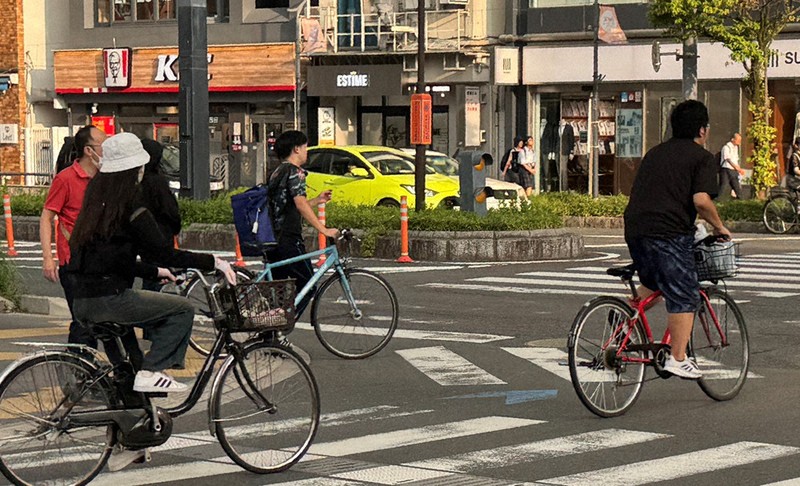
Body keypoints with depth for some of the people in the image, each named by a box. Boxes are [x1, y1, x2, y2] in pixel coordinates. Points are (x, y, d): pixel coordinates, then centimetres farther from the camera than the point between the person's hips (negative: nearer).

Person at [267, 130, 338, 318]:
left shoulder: (277, 173, 20)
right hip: (289, 240, -9)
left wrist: (317, 200, 26)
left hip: (273, 239, 9)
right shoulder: (295, 171, -9)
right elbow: (300, 205, -21)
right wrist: (324, 230, -21)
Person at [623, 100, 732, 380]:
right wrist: (719, 227, 2)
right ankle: (678, 359, -3)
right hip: (669, 232, -7)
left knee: (653, 283, 29)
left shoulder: (655, 152, 22)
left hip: (635, 229, 7)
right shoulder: (702, 157, 0)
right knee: (683, 296, -1)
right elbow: (701, 200, -13)